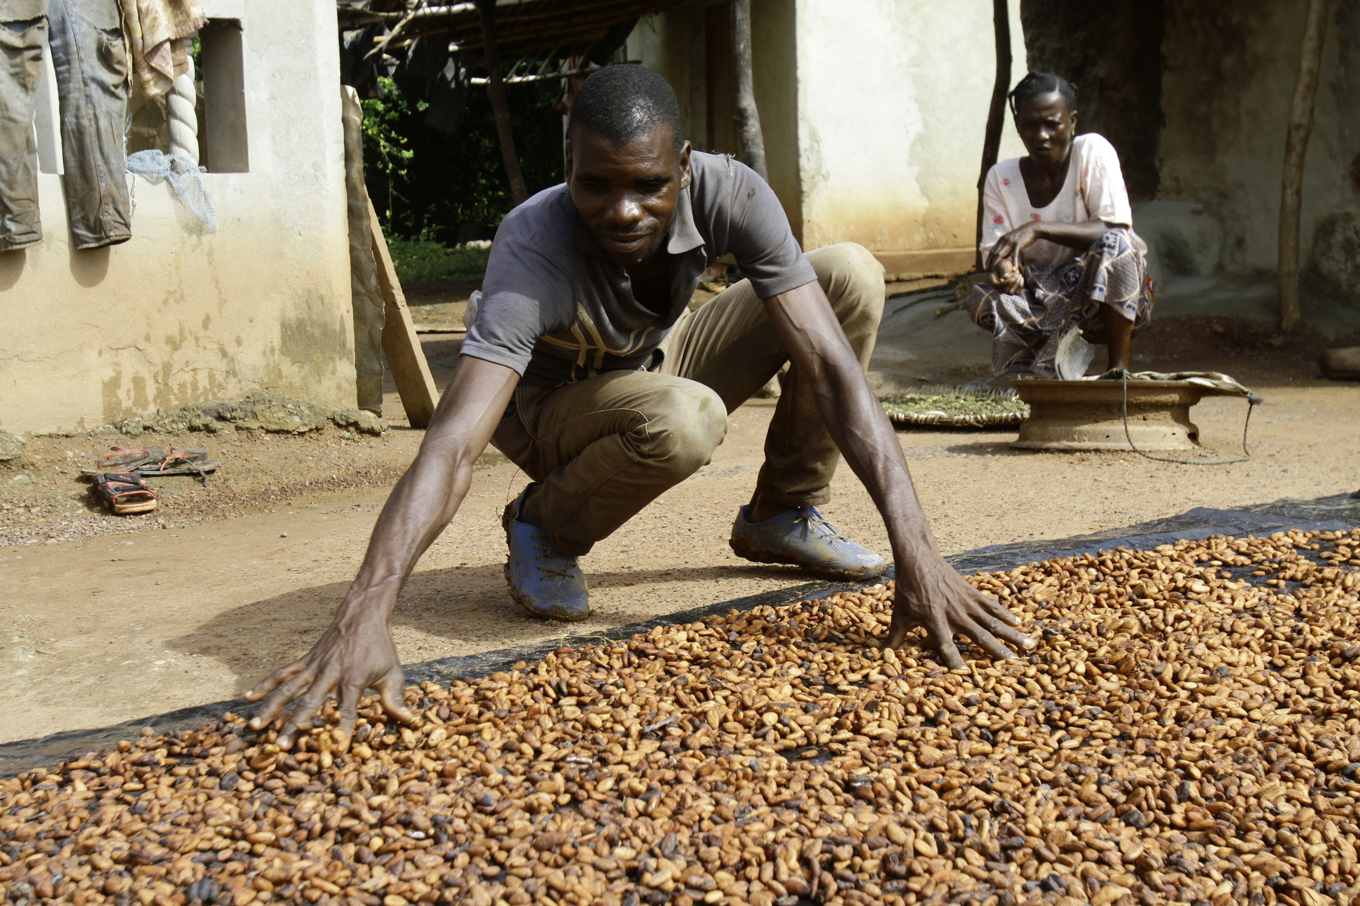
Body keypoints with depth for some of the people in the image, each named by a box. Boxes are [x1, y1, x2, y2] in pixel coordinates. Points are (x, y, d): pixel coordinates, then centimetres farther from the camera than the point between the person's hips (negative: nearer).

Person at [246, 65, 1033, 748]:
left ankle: (783, 515, 1)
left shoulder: (731, 195, -28)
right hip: (556, 409, -4)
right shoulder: (534, 246, -37)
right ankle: (546, 530, -7)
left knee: (850, 275, -16)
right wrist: (364, 617, -62)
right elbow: (455, 442, -47)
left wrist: (917, 552, -43)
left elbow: (832, 367, -33)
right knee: (683, 420, -39)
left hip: (663, 366, 4)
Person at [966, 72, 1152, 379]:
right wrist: (1003, 267, -30)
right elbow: (994, 252, -4)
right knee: (982, 299, -24)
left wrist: (1038, 229, -30)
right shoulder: (1001, 178, 0)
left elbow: (1115, 232, -20)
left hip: (1109, 295, -2)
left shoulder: (1093, 152, -10)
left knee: (1115, 245, -34)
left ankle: (1119, 368, -24)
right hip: (1041, 299, 2)